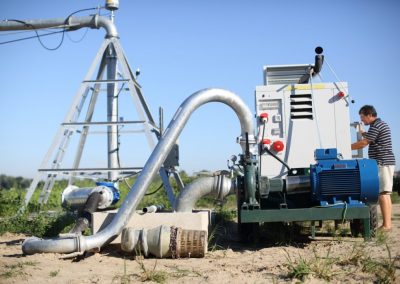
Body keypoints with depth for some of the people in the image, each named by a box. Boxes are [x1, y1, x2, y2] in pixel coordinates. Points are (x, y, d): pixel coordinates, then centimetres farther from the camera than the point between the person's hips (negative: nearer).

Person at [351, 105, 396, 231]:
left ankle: (386, 224, -13)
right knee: (385, 194, 10)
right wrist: (363, 132, 23)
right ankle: (388, 223, 13)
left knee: (383, 194, -11)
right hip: (386, 163, 10)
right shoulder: (382, 124, 20)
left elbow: (363, 143, -15)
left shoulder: (376, 125, -12)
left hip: (382, 163, -10)